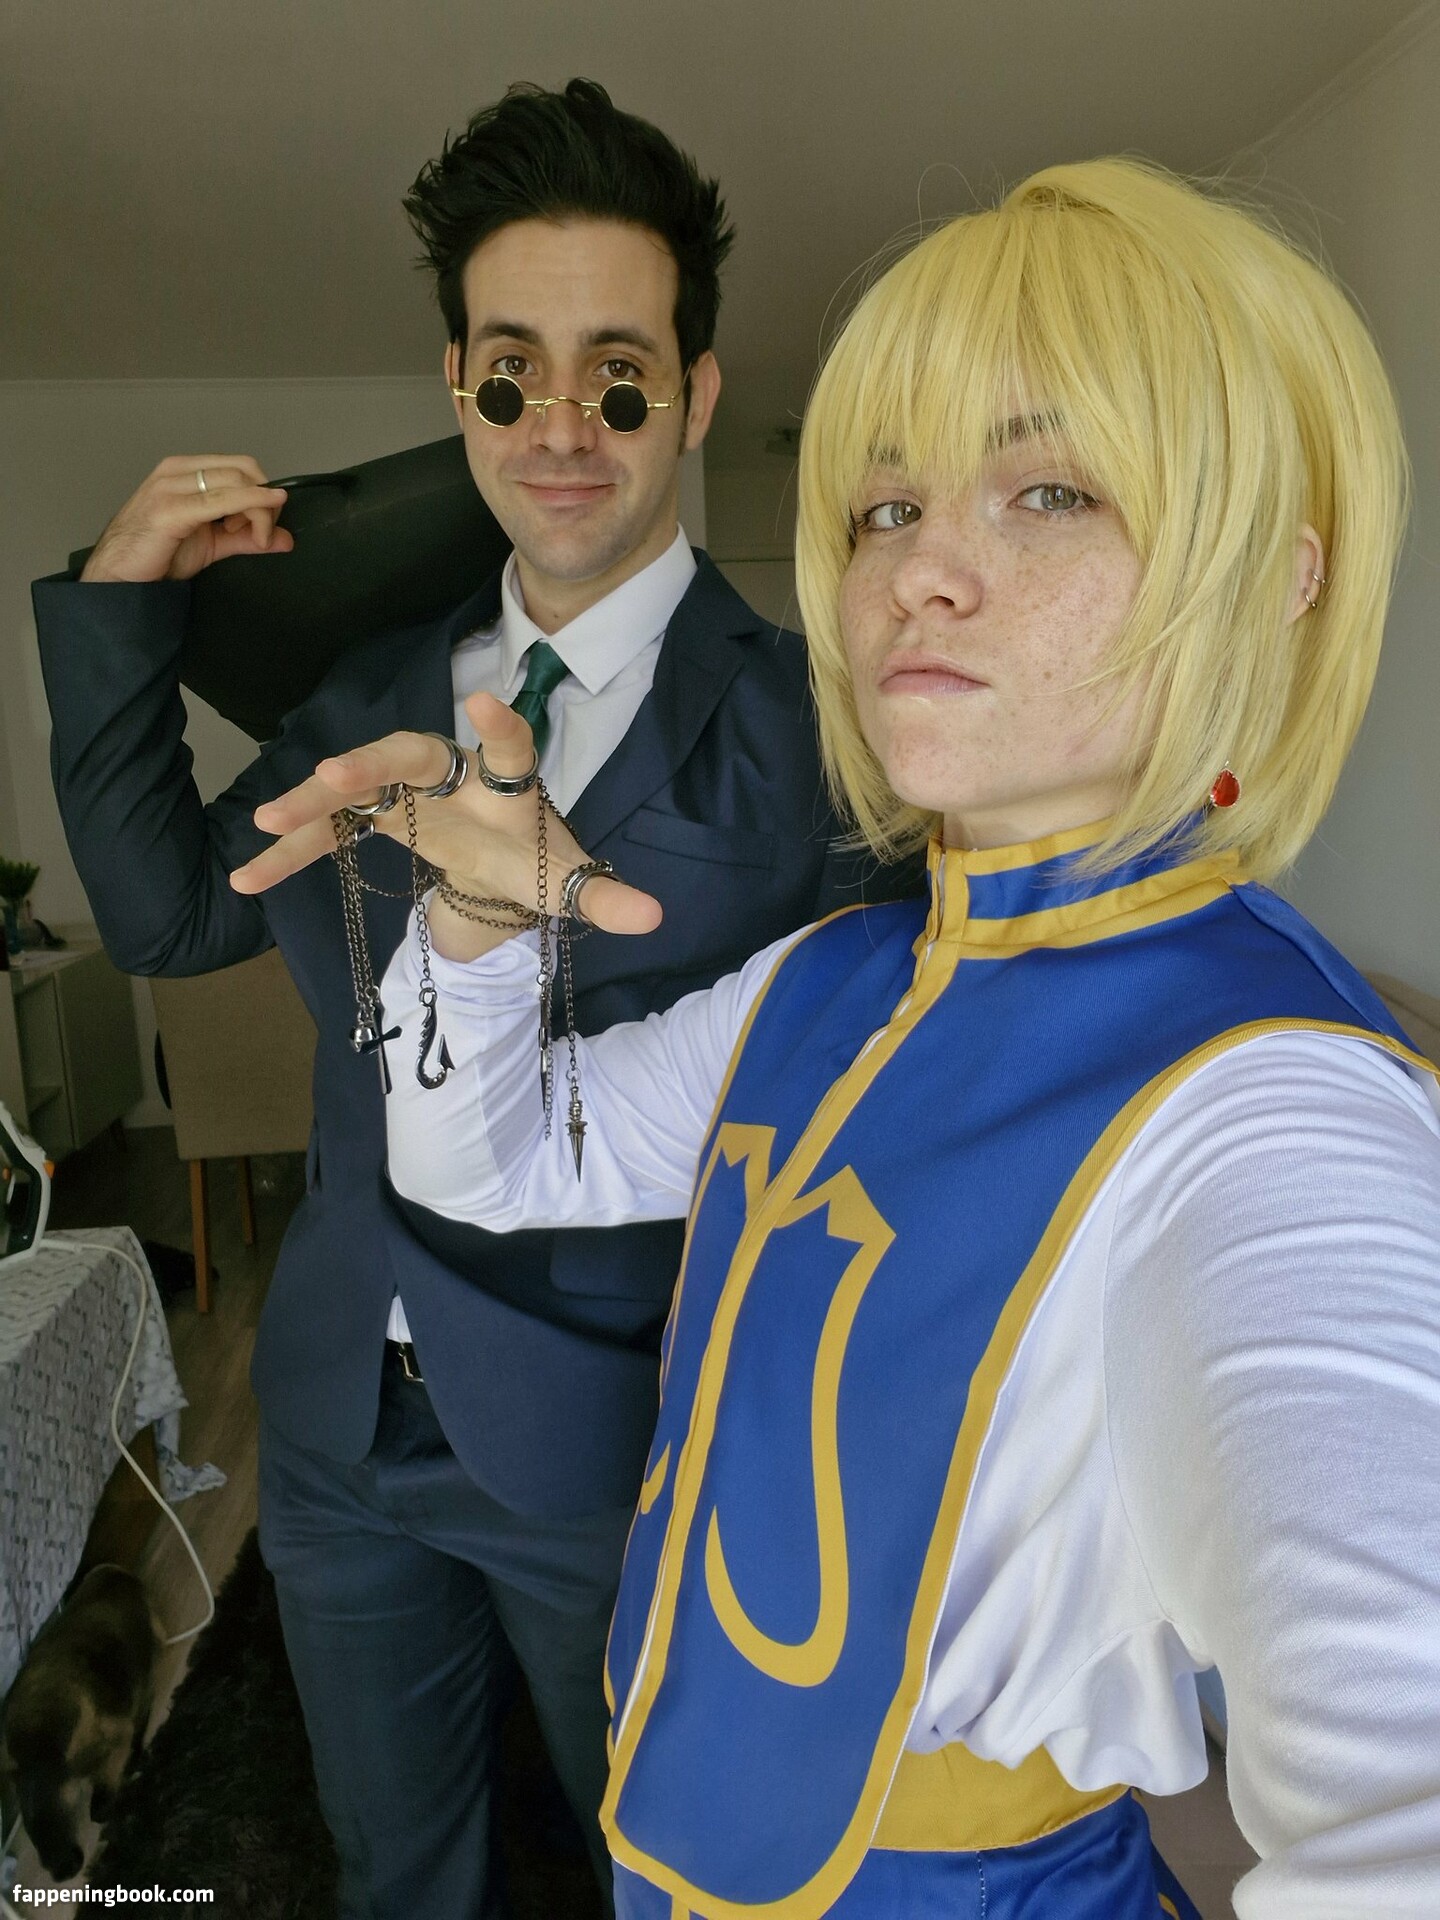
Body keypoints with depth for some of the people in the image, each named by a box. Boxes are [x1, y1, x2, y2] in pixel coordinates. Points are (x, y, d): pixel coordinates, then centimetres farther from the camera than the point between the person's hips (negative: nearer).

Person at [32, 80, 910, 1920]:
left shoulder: (795, 726, -17)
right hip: (341, 1419, 5)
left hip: (616, 1444, -4)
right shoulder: (376, 685, -1)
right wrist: (118, 609, -4)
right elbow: (166, 914, 4)